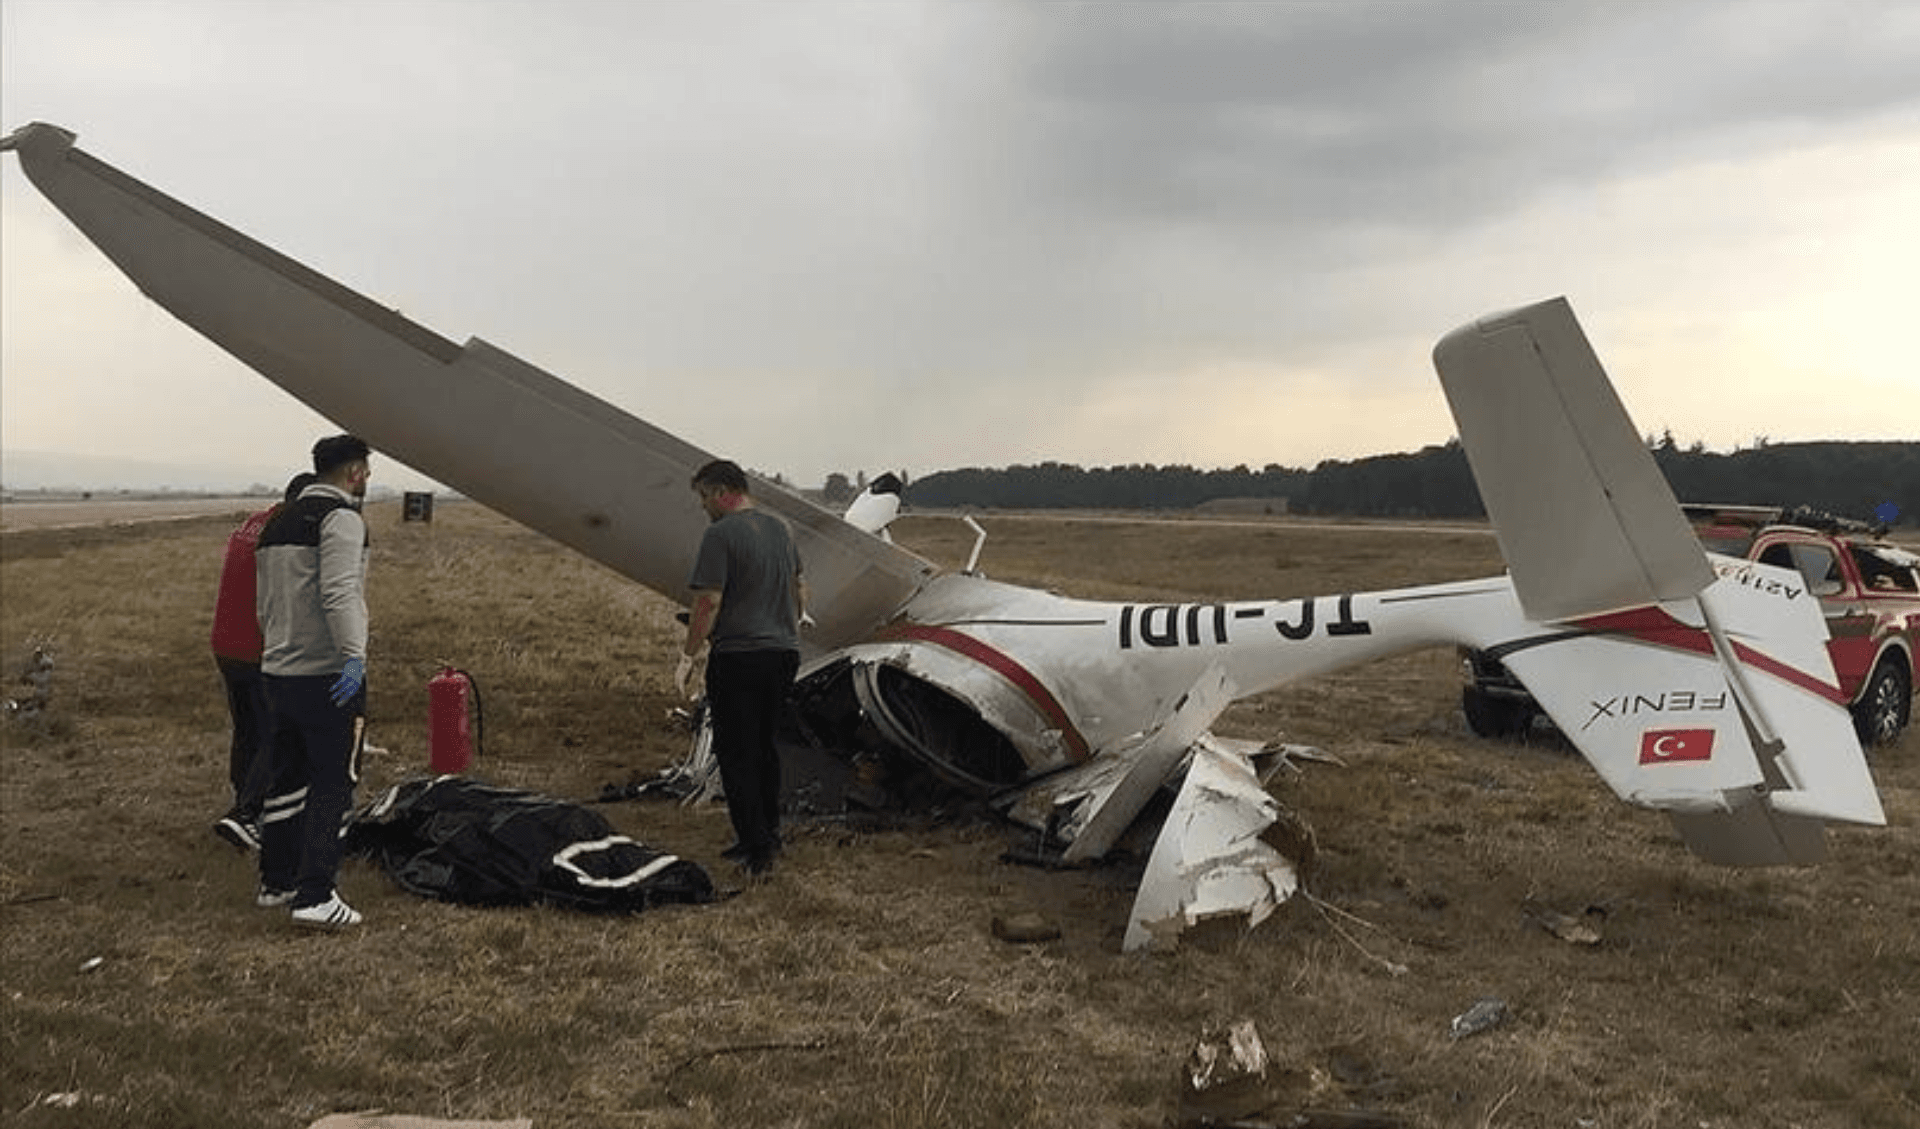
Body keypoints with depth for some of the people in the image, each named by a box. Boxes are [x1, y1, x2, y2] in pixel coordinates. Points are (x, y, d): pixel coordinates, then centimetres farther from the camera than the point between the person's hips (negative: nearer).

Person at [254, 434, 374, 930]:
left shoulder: (278, 523, 18)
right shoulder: (340, 518, -11)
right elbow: (340, 593, -24)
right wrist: (354, 655, -30)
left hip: (278, 671, 9)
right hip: (327, 675, -9)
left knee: (285, 779, 18)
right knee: (332, 785, -5)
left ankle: (276, 881, 27)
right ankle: (315, 897, -7)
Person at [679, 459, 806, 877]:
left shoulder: (721, 534, -13)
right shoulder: (780, 529, 12)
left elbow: (709, 603, -18)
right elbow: (800, 591, 20)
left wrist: (688, 656, -10)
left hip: (737, 658, -8)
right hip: (783, 654, 8)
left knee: (736, 754, 0)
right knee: (764, 745, 18)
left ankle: (756, 846, 0)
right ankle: (769, 834, 25)